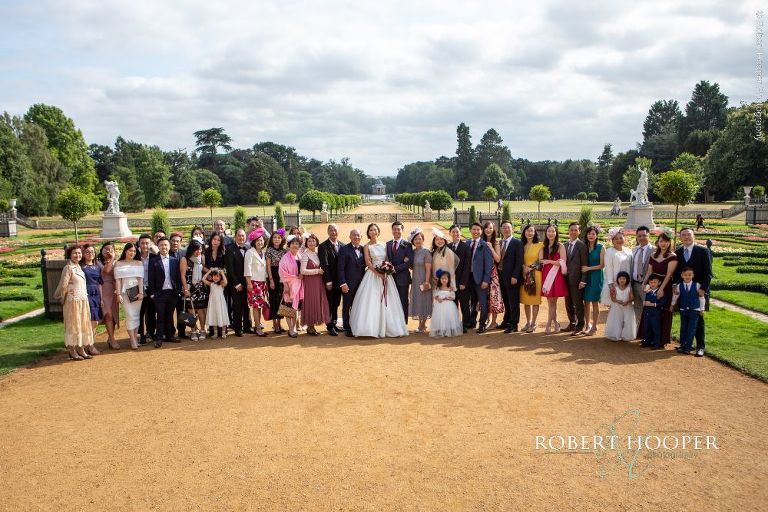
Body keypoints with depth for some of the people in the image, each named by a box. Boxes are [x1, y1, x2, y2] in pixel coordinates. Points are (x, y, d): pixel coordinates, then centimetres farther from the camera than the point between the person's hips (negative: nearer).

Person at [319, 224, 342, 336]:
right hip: (329, 281, -5)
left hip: (339, 280, 5)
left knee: (336, 304, 11)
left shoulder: (342, 246, 8)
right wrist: (328, 281, -17)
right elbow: (324, 265, -13)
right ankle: (330, 326, 11)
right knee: (329, 304, 3)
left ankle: (334, 323, 22)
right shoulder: (323, 246, -8)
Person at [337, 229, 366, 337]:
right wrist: (343, 283, -16)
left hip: (360, 283, 4)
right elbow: (340, 268, -10)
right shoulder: (344, 249, -7)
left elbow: (364, 265, 12)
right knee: (347, 307, 7)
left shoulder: (363, 249, 8)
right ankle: (347, 329, 16)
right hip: (348, 284, -4)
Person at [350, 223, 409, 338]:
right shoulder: (367, 247, 2)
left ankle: (386, 327, 9)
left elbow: (387, 260, 14)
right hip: (373, 275, -4)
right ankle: (372, 328, -6)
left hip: (386, 275, 4)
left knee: (386, 301, 3)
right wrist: (378, 273, -16)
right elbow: (368, 262, -6)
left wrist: (388, 269, -6)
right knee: (372, 301, -8)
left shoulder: (383, 245, 13)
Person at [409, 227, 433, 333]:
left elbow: (428, 269, -14)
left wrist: (426, 282, -19)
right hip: (415, 280, 6)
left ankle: (423, 325, 14)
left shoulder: (426, 252, -11)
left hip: (423, 280, -6)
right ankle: (420, 324, 23)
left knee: (424, 302, 3)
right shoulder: (412, 252, 6)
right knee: (417, 302, 11)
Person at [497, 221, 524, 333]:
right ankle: (506, 321, 25)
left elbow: (519, 261, -12)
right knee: (506, 301, 15)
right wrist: (498, 273, 5)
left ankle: (513, 325, 4)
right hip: (501, 276, 6)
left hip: (512, 277, -6)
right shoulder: (499, 243, 13)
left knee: (513, 302, -1)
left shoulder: (517, 243, -6)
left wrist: (515, 276, -17)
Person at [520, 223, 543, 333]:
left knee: (535, 299, -1)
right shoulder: (522, 246, 10)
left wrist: (530, 268, -12)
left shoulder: (540, 245, -1)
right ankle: (528, 322, 15)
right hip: (524, 275, 4)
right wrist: (523, 267, -7)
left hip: (536, 275, -4)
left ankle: (533, 323, 5)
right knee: (526, 300, 6)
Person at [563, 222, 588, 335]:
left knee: (578, 304, 1)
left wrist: (583, 280, -15)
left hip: (576, 279, -6)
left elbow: (584, 264, -10)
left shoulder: (581, 245, -8)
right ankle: (572, 324, 27)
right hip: (566, 279, 6)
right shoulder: (565, 245, 11)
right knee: (568, 303, 13)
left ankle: (579, 327, 12)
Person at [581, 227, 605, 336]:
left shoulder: (601, 248, -5)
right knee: (586, 301, 5)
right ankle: (587, 325, 15)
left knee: (595, 302, 1)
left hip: (596, 276, -4)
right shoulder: (585, 247, 7)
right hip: (586, 277, 4)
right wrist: (583, 269, 0)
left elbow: (602, 265, -6)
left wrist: (589, 268, -10)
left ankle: (594, 327, 9)